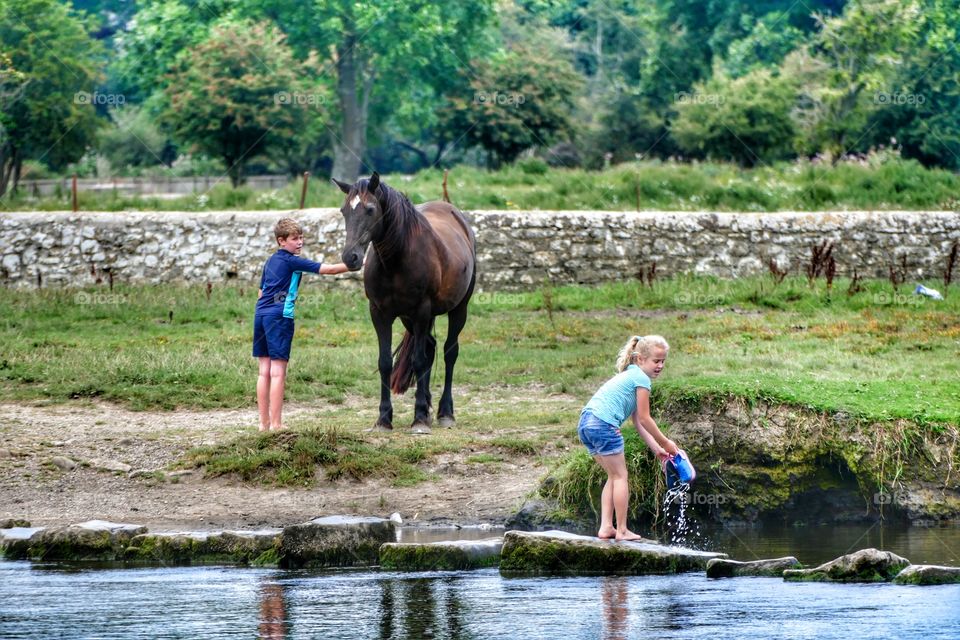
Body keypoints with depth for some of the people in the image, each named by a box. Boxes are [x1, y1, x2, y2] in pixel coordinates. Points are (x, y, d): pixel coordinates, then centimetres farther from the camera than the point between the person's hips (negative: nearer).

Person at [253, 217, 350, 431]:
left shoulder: (270, 262, 18)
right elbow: (327, 269, -10)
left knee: (264, 371, 9)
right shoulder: (292, 261, -5)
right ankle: (275, 424, -8)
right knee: (278, 371, -6)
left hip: (261, 315, 8)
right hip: (280, 316, -8)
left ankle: (264, 422, 11)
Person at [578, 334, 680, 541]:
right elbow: (644, 419, -3)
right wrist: (665, 443, 7)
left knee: (614, 476, 18)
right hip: (603, 424, -9)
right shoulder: (642, 379, -4)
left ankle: (606, 527, 14)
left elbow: (638, 422, 25)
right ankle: (621, 530, 3)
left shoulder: (628, 376, 27)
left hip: (586, 423, 9)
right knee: (620, 476, 1)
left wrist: (657, 449, 22)